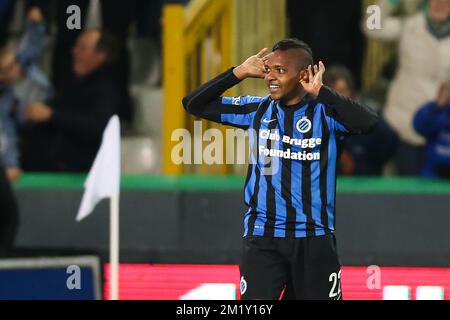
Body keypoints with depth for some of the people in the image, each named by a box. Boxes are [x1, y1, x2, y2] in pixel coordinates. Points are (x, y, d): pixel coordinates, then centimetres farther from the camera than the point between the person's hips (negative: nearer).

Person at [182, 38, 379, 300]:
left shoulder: (325, 112, -6)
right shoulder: (257, 110, 3)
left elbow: (369, 122, -26)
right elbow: (194, 104, 4)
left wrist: (320, 92, -24)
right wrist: (240, 73, -5)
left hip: (314, 238, -1)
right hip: (262, 237, 1)